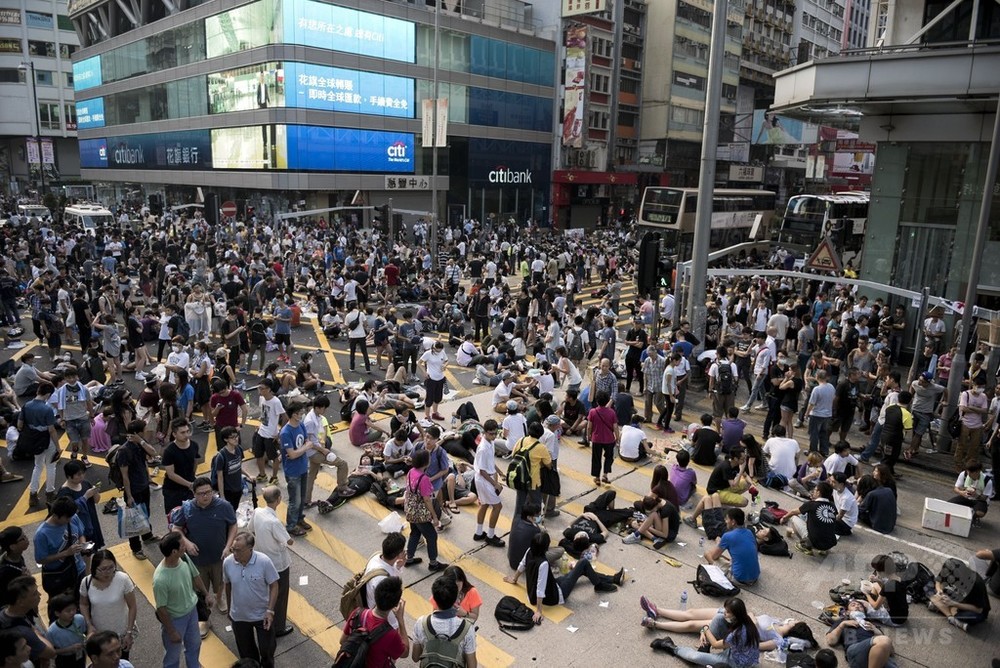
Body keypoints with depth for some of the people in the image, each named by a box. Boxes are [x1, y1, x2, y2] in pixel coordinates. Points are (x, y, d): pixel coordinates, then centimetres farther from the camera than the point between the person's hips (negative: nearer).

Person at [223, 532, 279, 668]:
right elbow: (228, 585, 2)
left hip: (262, 614, -2)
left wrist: (270, 610, -19)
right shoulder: (227, 562, -17)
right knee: (246, 650, 21)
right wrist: (229, 608, 13)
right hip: (239, 616, 2)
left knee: (267, 648, 15)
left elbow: (273, 586, -14)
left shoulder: (264, 561, -26)